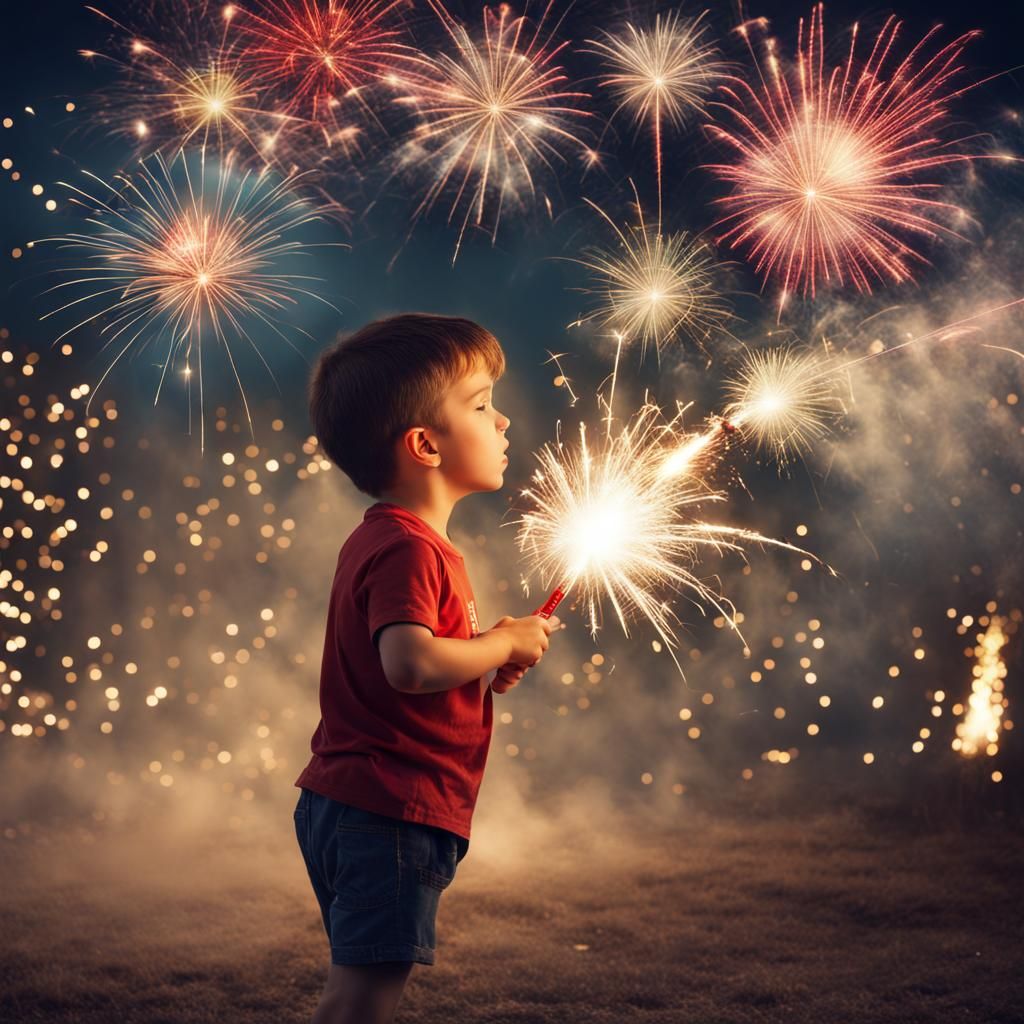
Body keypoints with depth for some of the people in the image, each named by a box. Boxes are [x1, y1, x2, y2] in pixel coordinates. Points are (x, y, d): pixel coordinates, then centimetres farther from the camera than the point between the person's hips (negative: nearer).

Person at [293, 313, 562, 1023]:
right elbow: (412, 664, -32)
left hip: (348, 802, 11)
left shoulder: (382, 540, 16)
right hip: (392, 810, -11)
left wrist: (486, 663, 10)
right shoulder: (410, 550, -17)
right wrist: (504, 643, -16)